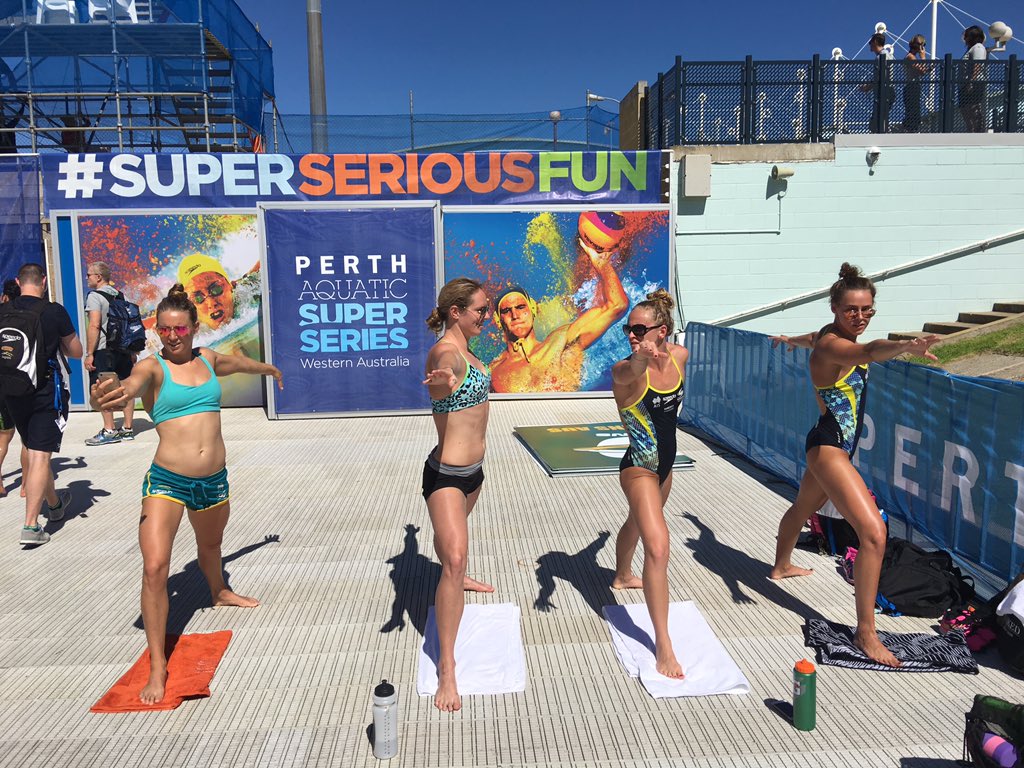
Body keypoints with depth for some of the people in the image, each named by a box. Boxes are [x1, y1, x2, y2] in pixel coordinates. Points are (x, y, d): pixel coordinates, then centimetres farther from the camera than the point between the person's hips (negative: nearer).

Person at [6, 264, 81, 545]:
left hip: (13, 392, 5)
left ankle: (54, 504, 37)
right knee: (40, 456, -5)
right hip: (46, 391, -5)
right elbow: (76, 352, -1)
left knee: (34, 451, 20)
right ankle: (31, 525, -10)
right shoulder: (54, 311, -10)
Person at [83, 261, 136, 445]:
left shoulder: (94, 296, -8)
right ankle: (127, 428, 13)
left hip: (103, 349, -7)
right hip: (123, 348, 7)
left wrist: (89, 354, -15)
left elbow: (94, 326, -16)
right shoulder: (120, 296, 14)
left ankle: (109, 431, -4)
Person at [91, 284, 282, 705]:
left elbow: (240, 362, 27)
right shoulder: (153, 367, -9)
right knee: (155, 567, -15)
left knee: (210, 544, 29)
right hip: (167, 480, -5)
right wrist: (112, 394, -56)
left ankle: (219, 592, 61)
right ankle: (157, 666, -3)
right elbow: (133, 383, -32)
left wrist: (269, 368, 48)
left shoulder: (209, 359, 5)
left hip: (213, 480, 5)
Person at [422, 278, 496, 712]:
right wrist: (443, 382, -71)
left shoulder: (464, 348, 6)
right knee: (454, 558, -16)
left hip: (472, 469, 9)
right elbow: (438, 384, -48)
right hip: (446, 474, -9)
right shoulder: (445, 351, -23)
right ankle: (446, 667, -10)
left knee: (454, 534, 34)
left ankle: (457, 579, 63)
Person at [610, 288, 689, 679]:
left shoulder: (680, 355, -8)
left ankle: (622, 576, 59)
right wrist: (642, 359, -71)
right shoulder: (624, 370, -26)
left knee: (637, 523, 30)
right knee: (658, 548, -18)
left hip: (665, 463, 7)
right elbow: (627, 373, -53)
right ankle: (663, 644, -8)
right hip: (639, 468, -7)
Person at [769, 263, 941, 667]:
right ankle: (866, 633, -12)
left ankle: (781, 566, 58)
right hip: (829, 448, -11)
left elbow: (813, 338, 31)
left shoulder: (833, 335, 5)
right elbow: (870, 351, -47)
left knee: (803, 508, 31)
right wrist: (906, 345, -67)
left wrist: (790, 340, 53)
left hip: (833, 447, 11)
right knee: (874, 533, -19)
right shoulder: (833, 345, -23)